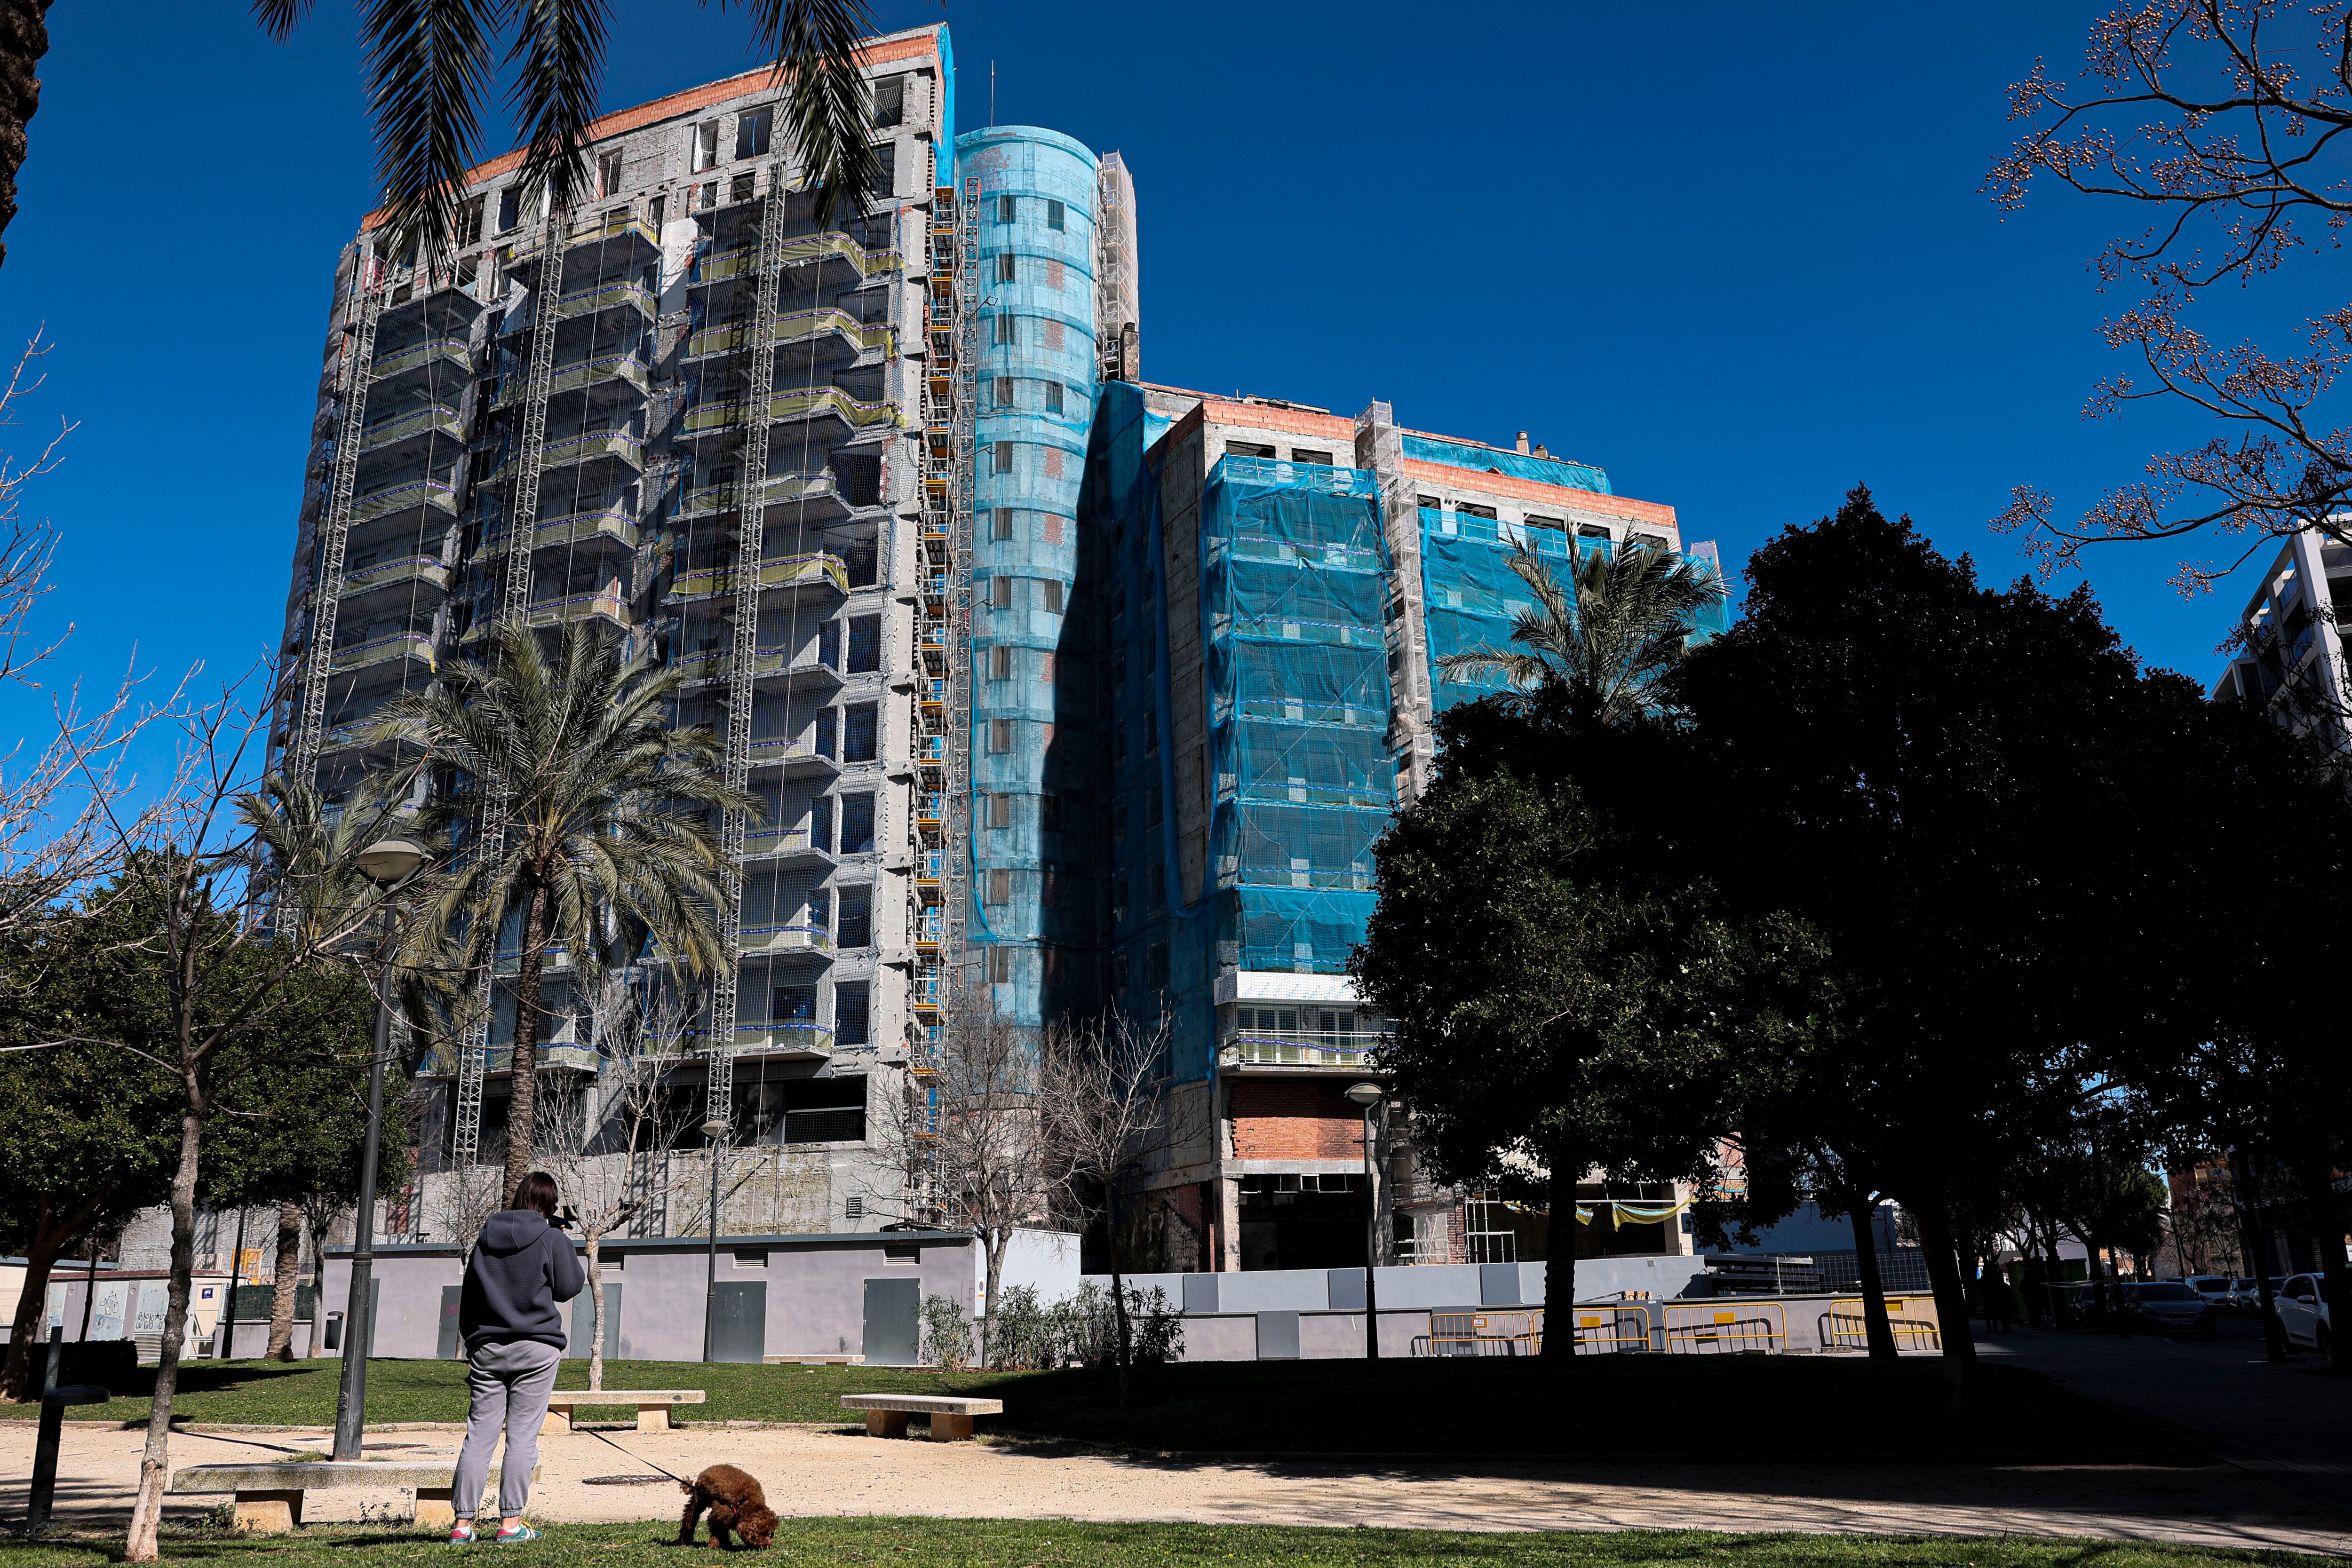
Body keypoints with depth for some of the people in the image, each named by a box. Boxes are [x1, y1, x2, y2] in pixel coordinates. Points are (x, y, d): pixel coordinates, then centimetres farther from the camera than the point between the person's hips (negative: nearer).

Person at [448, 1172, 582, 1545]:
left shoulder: (486, 1236, 10)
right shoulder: (552, 1240, -5)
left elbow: (468, 1295, 15)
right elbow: (569, 1287, 1)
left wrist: (471, 1341, 23)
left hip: (486, 1347, 4)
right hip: (536, 1349, -4)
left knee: (479, 1434, 6)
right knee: (522, 1436, 0)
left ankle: (462, 1523, 7)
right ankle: (511, 1522, 0)